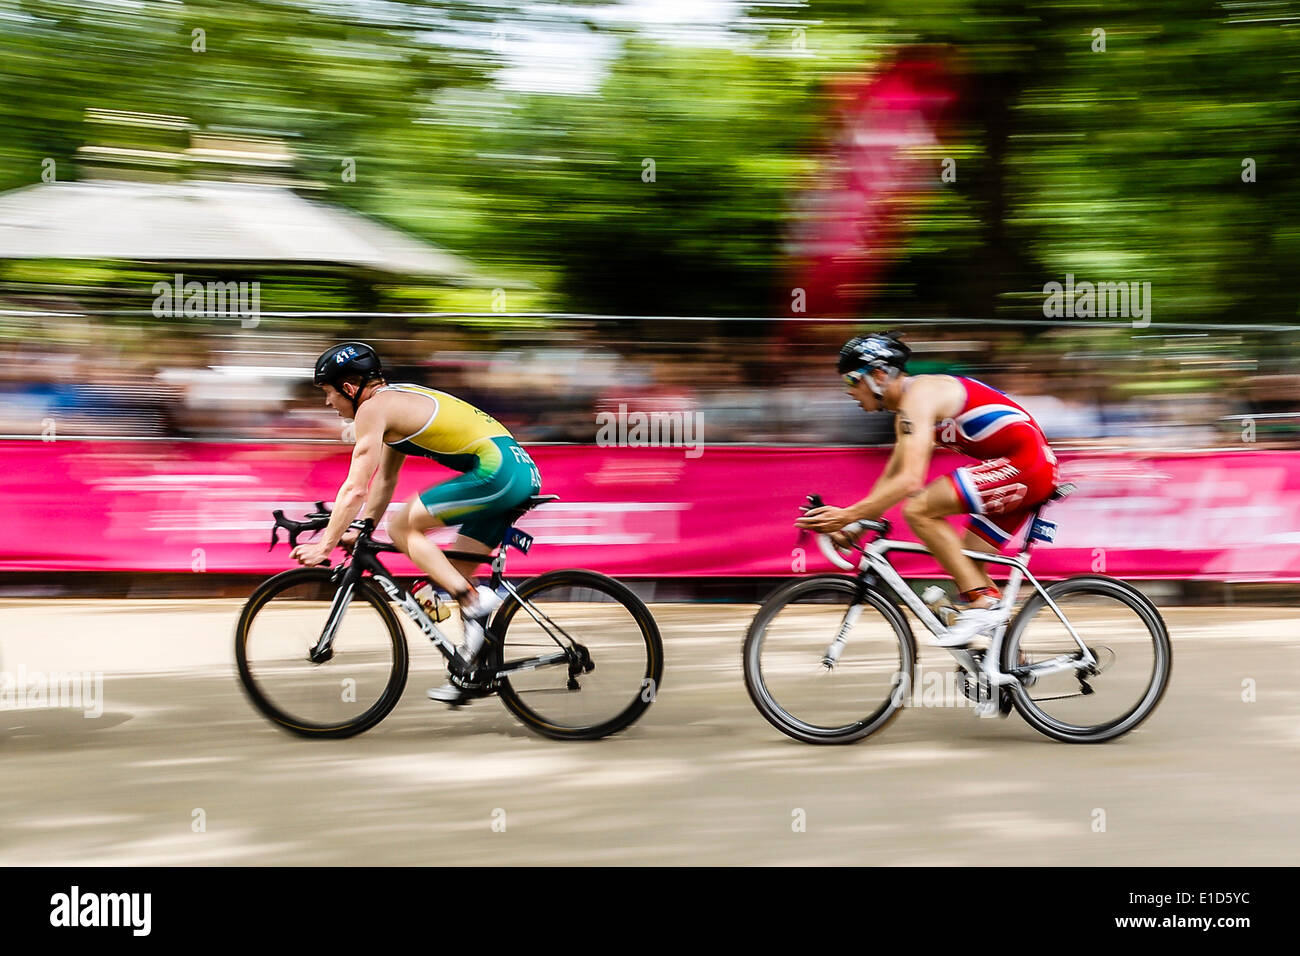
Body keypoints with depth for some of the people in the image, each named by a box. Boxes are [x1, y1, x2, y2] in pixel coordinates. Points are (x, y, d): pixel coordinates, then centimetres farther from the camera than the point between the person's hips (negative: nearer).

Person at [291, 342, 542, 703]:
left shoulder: (372, 409, -5)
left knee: (402, 527, -5)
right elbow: (384, 481, 32)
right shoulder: (396, 402, 23)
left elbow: (355, 489, -8)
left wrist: (325, 545, -2)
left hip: (496, 471, -10)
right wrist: (358, 531, 32)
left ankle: (474, 601, -12)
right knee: (456, 572, 15)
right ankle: (468, 672, 18)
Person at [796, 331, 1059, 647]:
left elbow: (909, 481, -26)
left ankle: (983, 603, -16)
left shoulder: (918, 396, -15)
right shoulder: (906, 408, 17)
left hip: (1024, 461, -11)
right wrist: (853, 527, 13)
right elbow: (890, 480, 22)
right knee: (965, 564, 12)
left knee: (919, 509, -18)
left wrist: (848, 515, -26)